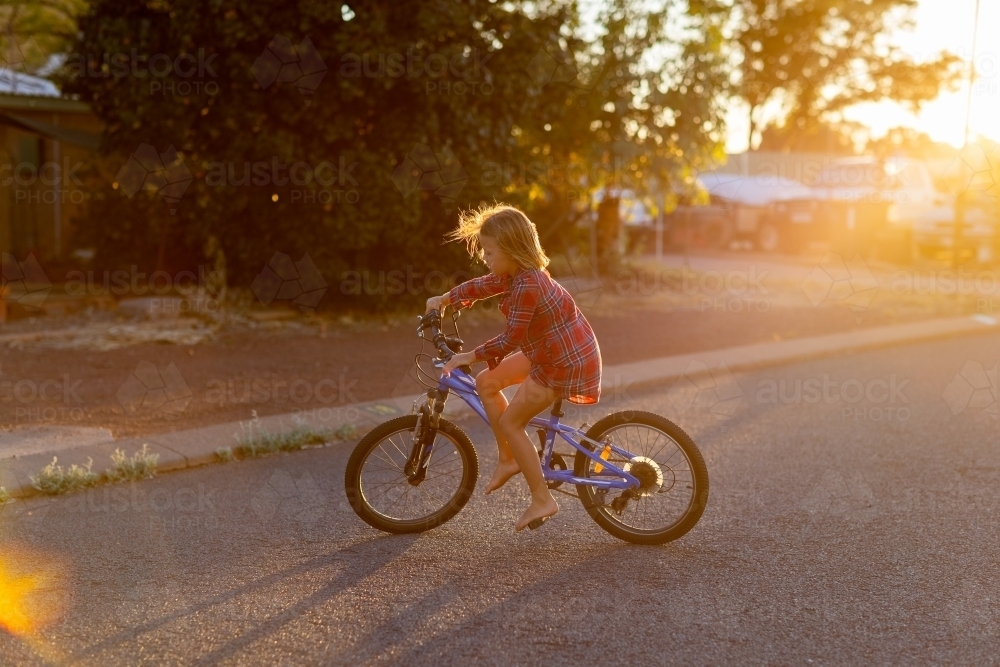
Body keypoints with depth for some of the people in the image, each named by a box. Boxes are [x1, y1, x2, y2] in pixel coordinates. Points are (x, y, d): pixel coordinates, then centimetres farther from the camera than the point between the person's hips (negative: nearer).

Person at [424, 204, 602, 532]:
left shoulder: (526, 286, -27)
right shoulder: (518, 274, 2)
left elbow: (510, 339, -25)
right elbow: (480, 286, 20)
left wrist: (470, 355, -15)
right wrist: (444, 299, 23)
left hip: (566, 362, -10)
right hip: (549, 351, 10)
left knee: (509, 422, -1)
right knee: (486, 383, 10)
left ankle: (542, 500, 8)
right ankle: (508, 459, 21)